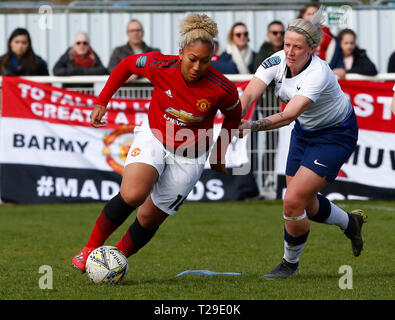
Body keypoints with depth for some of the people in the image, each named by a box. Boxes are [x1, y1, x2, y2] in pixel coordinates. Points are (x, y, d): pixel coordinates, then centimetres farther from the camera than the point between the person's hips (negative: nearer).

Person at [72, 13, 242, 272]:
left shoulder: (222, 90, -22)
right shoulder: (159, 66, -20)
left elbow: (233, 116, 1)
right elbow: (126, 65, 2)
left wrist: (219, 156, 9)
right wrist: (102, 102, 4)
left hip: (188, 159, 0)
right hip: (153, 138, 0)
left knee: (149, 219, 2)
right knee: (132, 195, -27)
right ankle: (91, 249, -10)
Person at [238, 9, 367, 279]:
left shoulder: (318, 75, -34)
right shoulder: (276, 62, -16)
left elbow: (289, 115, -45)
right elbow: (249, 94, -28)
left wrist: (253, 126, -57)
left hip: (335, 134, -7)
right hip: (304, 131, 7)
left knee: (293, 202, -14)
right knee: (306, 204, 15)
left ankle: (290, 262, 12)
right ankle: (350, 222, 46)